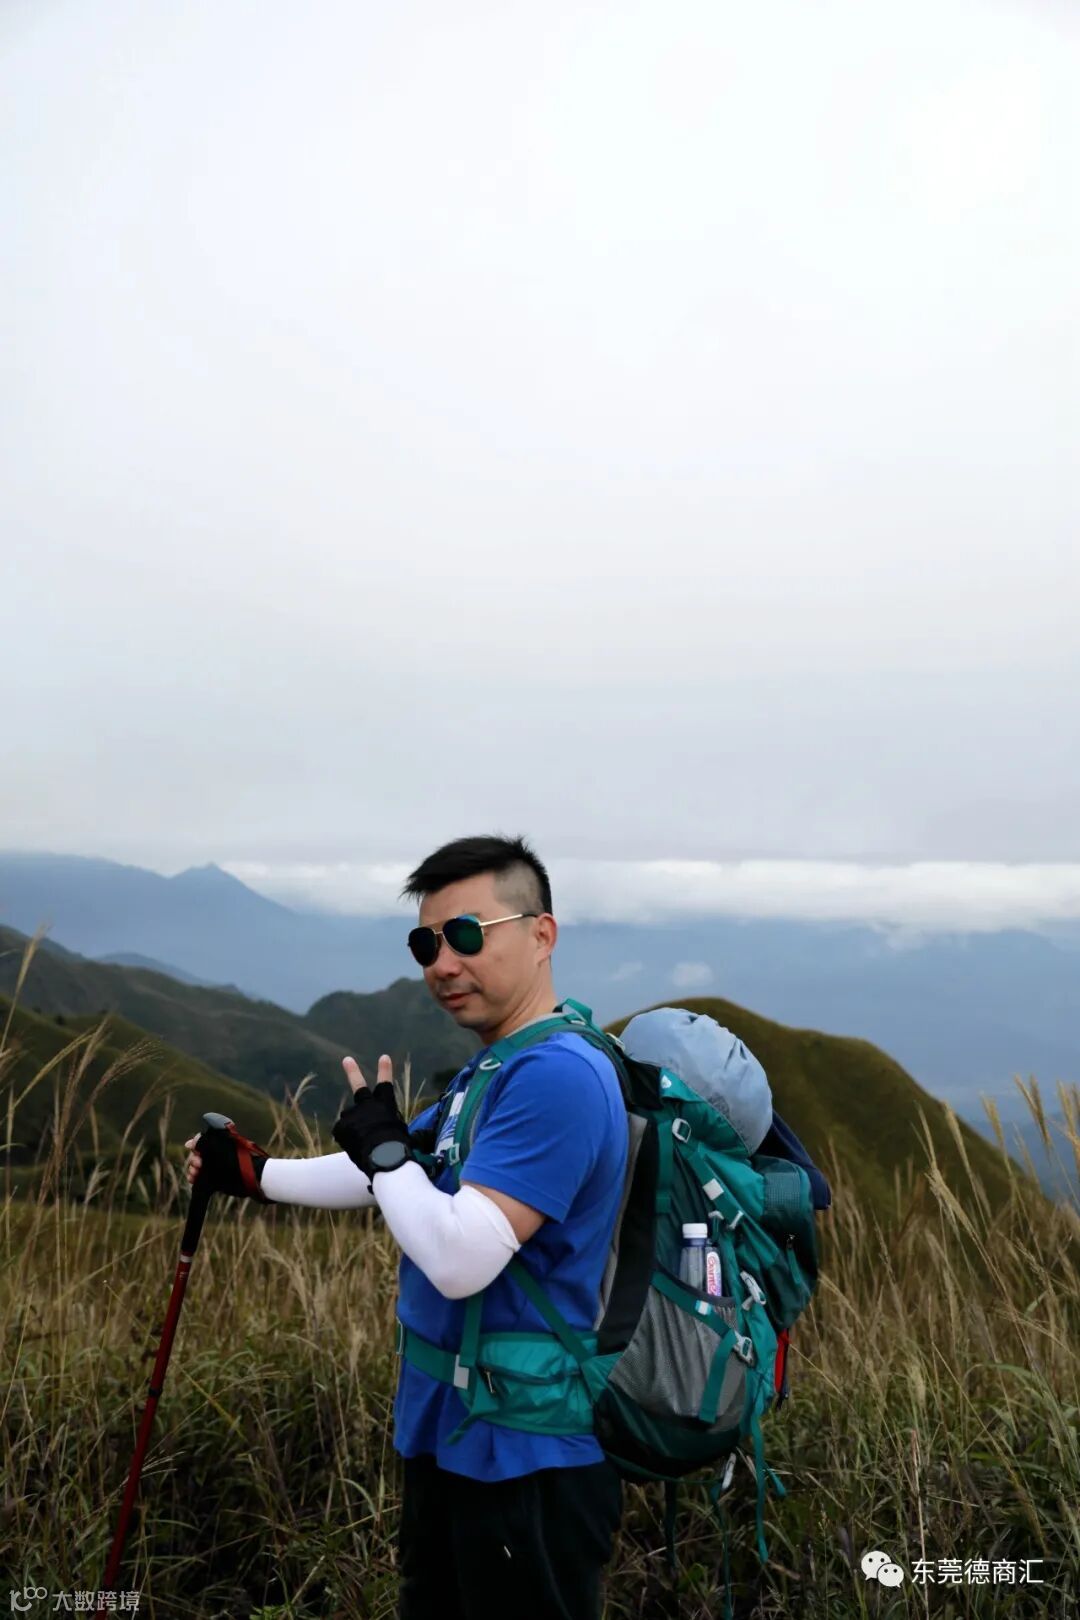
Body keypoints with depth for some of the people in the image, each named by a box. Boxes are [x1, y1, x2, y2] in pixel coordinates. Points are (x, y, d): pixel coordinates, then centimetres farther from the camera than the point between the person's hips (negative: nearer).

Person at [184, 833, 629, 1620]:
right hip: (452, 1434, 10)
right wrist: (254, 1174, 22)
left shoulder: (557, 1074, -27)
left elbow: (460, 1260, -32)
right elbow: (397, 1172, 19)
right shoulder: (493, 1068, 7)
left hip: (524, 1458, -10)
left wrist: (383, 1147, -18)